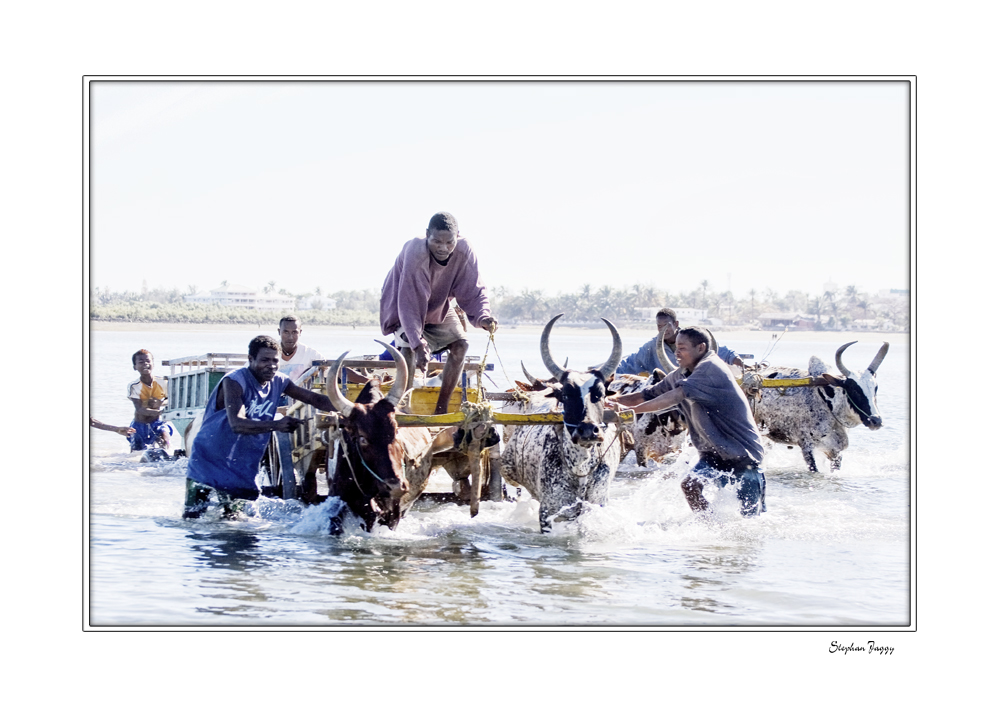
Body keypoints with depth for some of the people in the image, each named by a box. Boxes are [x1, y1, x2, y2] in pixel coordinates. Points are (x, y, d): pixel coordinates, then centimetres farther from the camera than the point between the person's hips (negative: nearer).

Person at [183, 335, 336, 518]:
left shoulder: (278, 382, -2)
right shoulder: (235, 381, -22)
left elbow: (314, 398, 4)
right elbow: (237, 424, -36)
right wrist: (276, 425, -49)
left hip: (242, 468, 6)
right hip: (209, 461, -6)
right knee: (192, 518, -2)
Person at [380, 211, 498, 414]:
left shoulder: (464, 252, -27)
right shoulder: (415, 254, -40)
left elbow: (472, 292, -23)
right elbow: (409, 305, -41)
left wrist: (483, 317, -44)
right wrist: (418, 344, -51)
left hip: (438, 308, 5)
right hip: (402, 307, -5)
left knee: (460, 344, -9)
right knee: (409, 347, -29)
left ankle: (441, 409, -2)